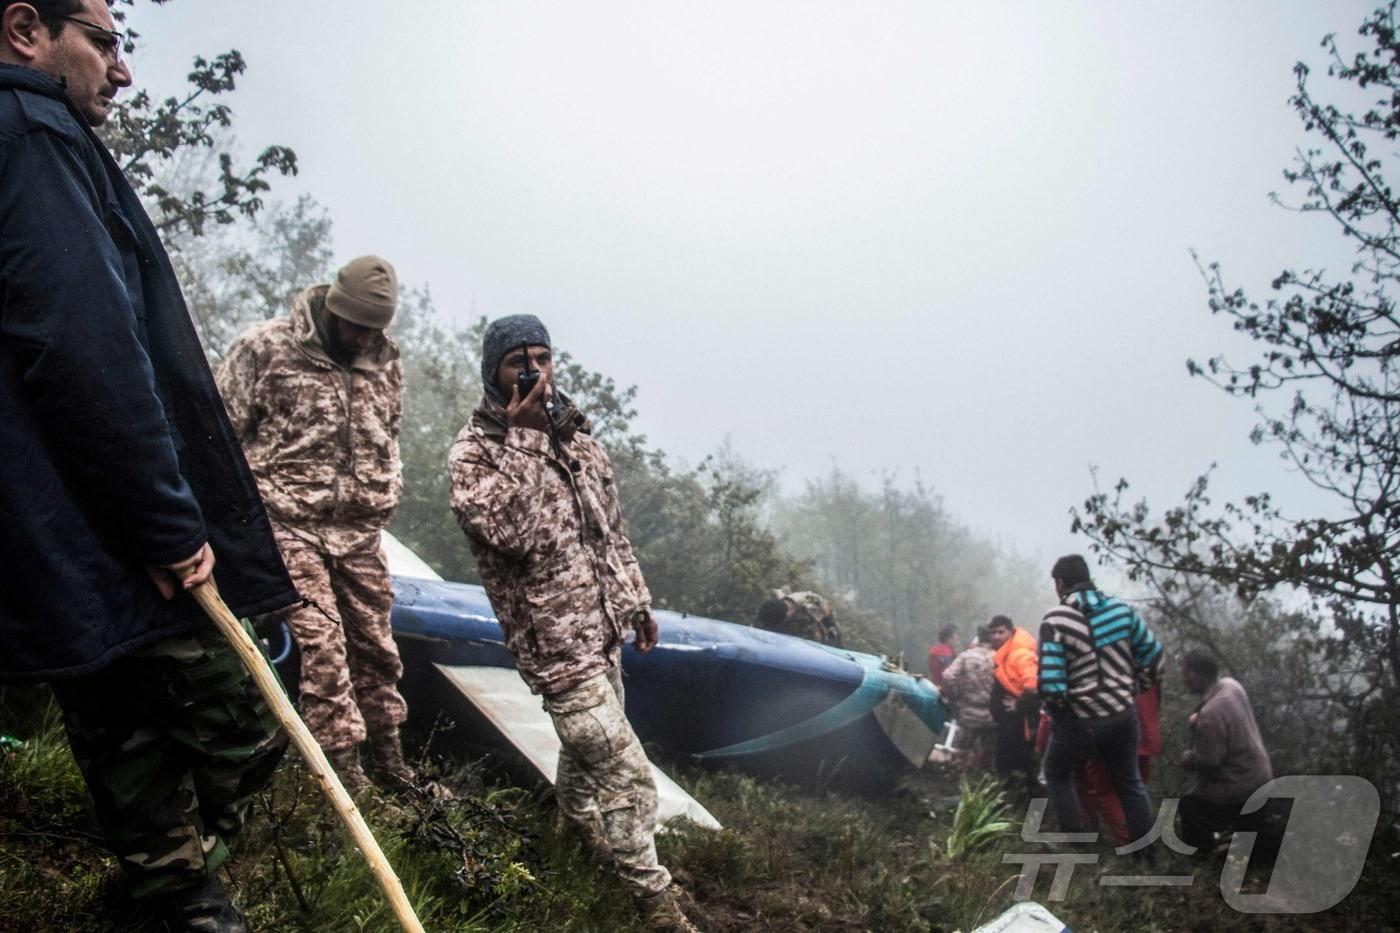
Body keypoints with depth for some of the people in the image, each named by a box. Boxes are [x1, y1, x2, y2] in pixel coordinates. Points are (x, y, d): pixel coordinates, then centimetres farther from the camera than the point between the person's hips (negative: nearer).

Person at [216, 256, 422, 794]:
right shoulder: (265, 347, -7)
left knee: (375, 643, 9)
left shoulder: (385, 358, 8)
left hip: (361, 529, 5)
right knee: (321, 643, -9)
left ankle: (388, 759, 23)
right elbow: (223, 429, -4)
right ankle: (345, 768, -1)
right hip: (291, 524, -4)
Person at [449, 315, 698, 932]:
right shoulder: (473, 453, -12)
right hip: (555, 642, -7)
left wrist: (636, 600, 18)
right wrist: (527, 439, -27)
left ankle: (577, 825, 49)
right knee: (626, 772, -6)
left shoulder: (574, 434, 8)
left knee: (588, 745, 24)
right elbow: (516, 534, -28)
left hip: (602, 629, 7)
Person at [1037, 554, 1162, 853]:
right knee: (1129, 782, 23)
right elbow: (1153, 654, 5)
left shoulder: (1056, 620, -17)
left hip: (1078, 720, -4)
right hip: (1122, 714, 4)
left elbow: (1050, 684, -21)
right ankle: (1146, 852, 29)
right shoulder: (1121, 609, -2)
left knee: (1058, 774, 22)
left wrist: (1056, 705, 0)